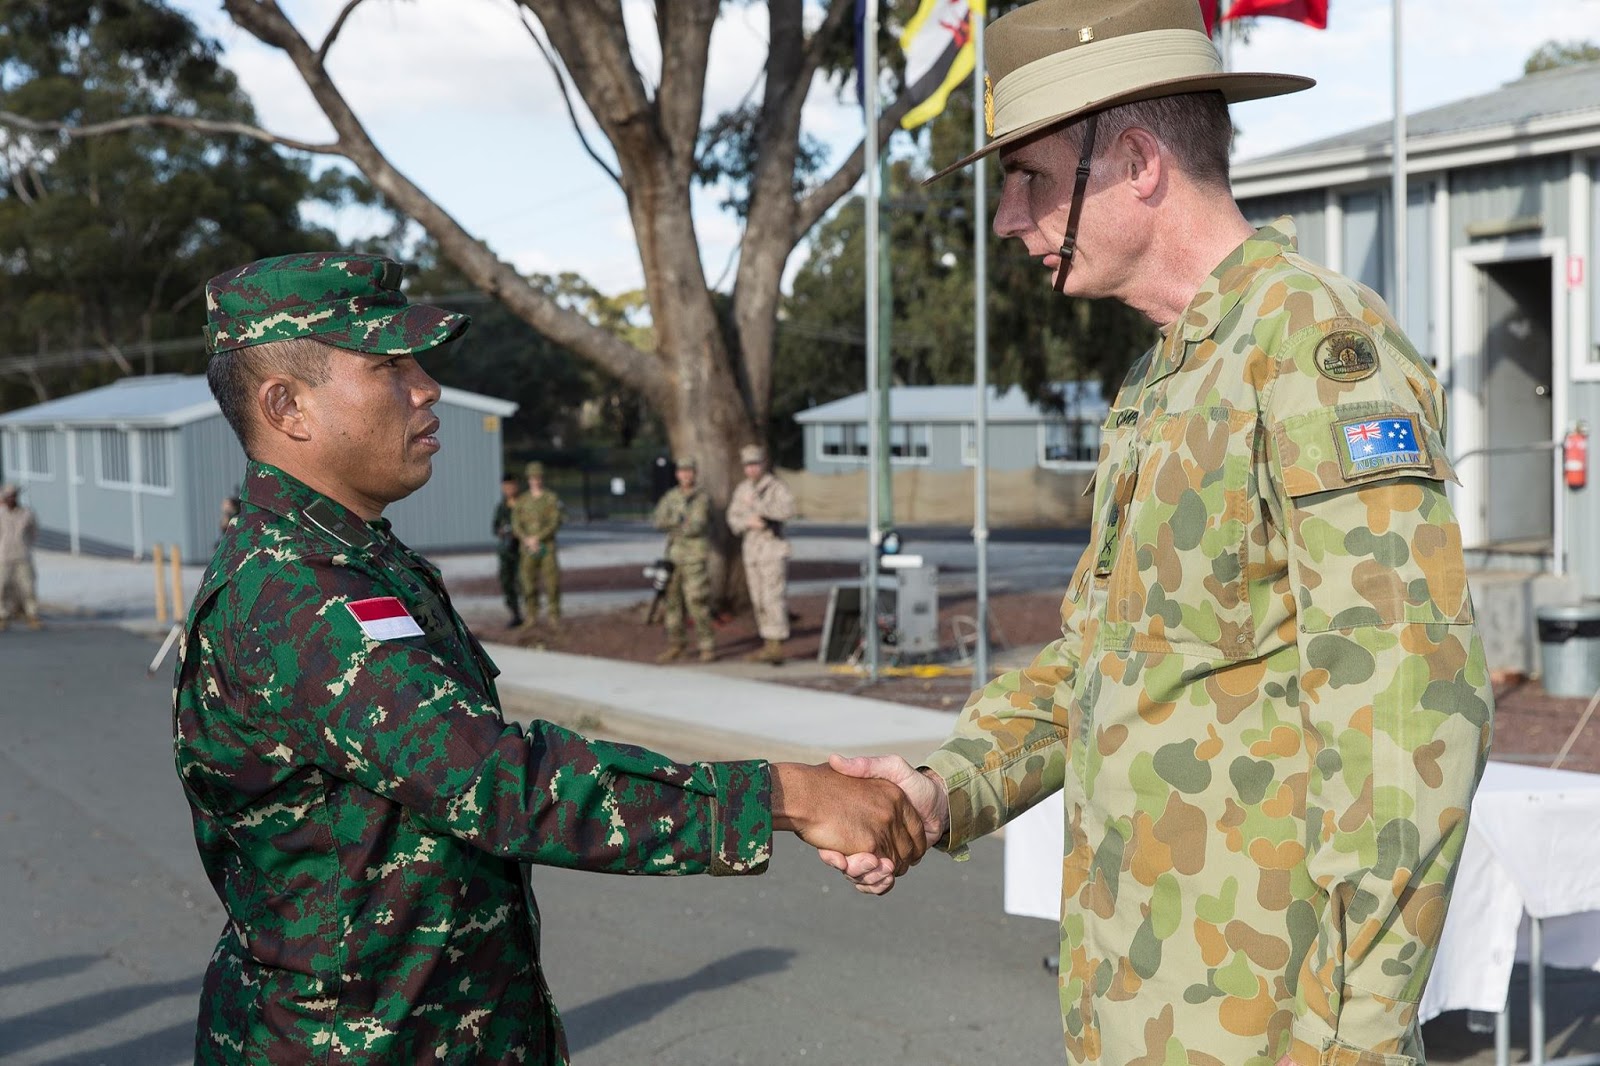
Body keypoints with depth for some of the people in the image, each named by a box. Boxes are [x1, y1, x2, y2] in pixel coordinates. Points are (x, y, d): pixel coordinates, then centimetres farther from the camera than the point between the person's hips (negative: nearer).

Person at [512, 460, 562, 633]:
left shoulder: (551, 499, 1)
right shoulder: (521, 501, 8)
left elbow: (555, 523, -8)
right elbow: (516, 525, 2)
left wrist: (537, 538, -17)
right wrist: (528, 541, -14)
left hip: (547, 547, -2)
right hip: (528, 548, 2)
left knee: (552, 583, -6)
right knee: (529, 582, 3)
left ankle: (554, 619, -2)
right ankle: (532, 617, 15)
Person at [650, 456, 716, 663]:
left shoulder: (702, 499, -5)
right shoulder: (670, 497, 10)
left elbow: (696, 527, -16)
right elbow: (658, 521, -2)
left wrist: (672, 525, -4)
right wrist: (681, 521, -14)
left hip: (695, 558, -5)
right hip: (674, 557, 5)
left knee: (697, 603, -9)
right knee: (672, 603, 8)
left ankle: (707, 647, -2)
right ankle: (675, 646, 17)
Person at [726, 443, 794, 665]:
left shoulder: (776, 487, -9)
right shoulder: (743, 489, 11)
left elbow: (788, 510, -26)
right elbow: (733, 518, 8)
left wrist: (758, 505, -27)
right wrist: (750, 522, -12)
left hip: (773, 549, -7)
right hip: (751, 549, 7)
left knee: (773, 598, -13)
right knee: (759, 601, 8)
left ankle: (777, 647, -15)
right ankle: (768, 645, 14)